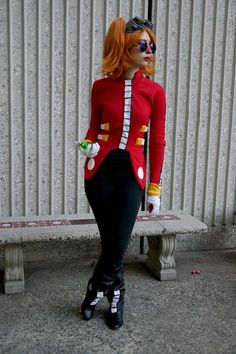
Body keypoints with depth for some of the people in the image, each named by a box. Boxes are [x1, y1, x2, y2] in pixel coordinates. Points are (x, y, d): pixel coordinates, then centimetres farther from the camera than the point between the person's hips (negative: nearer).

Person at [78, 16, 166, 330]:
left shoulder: (154, 91, 0)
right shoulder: (101, 87, 0)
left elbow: (157, 141, 1)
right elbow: (94, 127, 11)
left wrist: (154, 187, 0)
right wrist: (89, 144, -13)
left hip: (132, 173, 0)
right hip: (101, 169, 0)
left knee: (118, 243, 0)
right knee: (111, 242, 6)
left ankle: (95, 291, 28)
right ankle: (115, 296, 32)